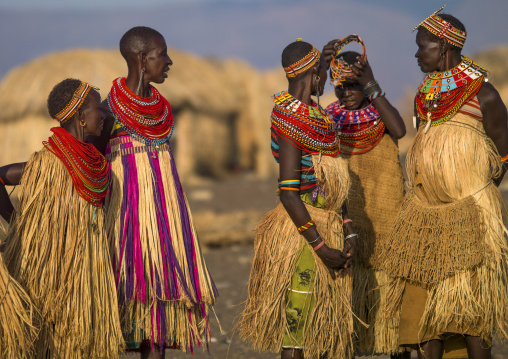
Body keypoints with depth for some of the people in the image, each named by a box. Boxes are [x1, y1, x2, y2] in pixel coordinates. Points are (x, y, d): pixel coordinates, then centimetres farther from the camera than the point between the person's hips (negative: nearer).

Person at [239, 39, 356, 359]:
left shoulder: (318, 116, 13)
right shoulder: (293, 122, -16)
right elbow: (288, 193, -21)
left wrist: (347, 229, 5)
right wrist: (321, 247, -20)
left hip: (327, 228, 9)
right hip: (303, 233, -9)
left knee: (323, 327, 12)